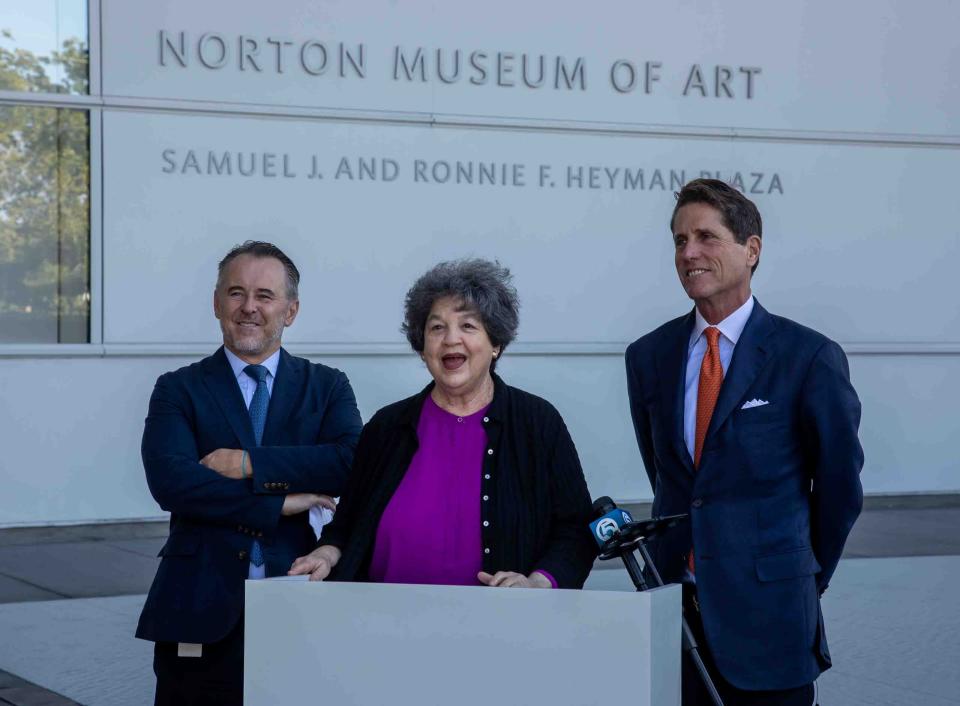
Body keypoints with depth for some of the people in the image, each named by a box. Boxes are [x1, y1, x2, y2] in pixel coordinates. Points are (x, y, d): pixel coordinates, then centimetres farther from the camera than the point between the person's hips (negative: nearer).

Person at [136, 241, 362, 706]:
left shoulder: (326, 387, 9)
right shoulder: (179, 390, 5)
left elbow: (355, 462, -9)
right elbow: (170, 481, -11)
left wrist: (249, 463, -14)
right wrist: (278, 503, -12)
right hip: (202, 611, -1)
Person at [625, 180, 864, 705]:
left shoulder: (810, 357, -7)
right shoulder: (648, 356, 7)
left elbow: (839, 484, 1)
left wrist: (806, 576, 8)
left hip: (767, 616, -4)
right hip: (674, 603, 4)